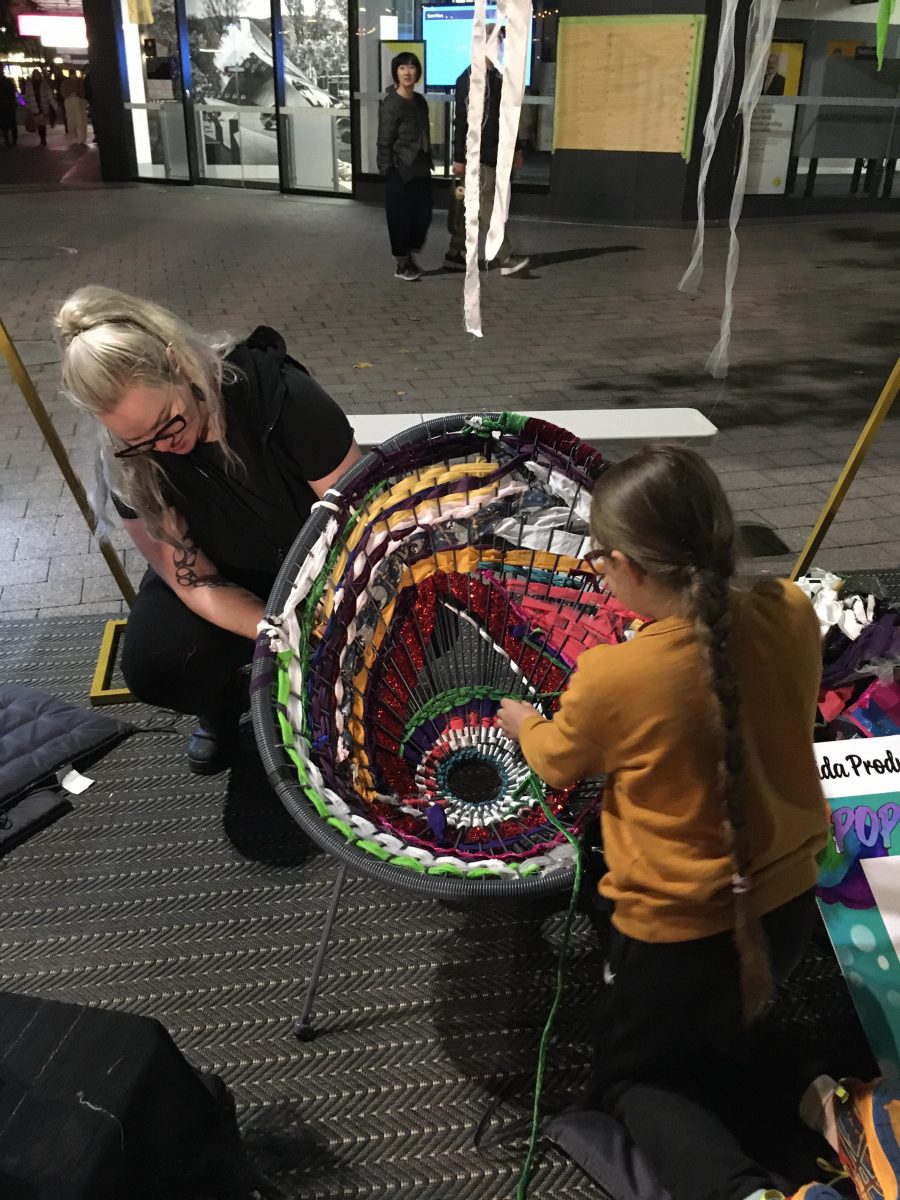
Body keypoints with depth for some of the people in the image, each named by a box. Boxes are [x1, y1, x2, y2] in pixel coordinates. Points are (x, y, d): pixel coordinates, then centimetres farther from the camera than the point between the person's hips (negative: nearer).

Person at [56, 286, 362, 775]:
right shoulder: (126, 465, -22)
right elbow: (197, 583, -20)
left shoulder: (280, 394, -30)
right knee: (151, 668, -23)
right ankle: (226, 697, 11)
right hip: (230, 576, 2)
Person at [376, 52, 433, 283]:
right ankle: (401, 266, 12)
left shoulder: (419, 100, 10)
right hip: (400, 171, -7)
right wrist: (387, 172, -15)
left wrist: (428, 162, 14)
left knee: (423, 215, 10)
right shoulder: (390, 104, -13)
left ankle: (411, 259, 26)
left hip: (420, 169, 7)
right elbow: (384, 142, -13)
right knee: (401, 218, 1)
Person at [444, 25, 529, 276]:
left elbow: (504, 117, 21)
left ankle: (455, 254, 18)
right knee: (487, 207, -6)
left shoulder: (497, 77, 15)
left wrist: (514, 149, 21)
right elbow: (462, 121, -16)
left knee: (473, 208, 11)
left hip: (492, 155, 9)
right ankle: (506, 259, -6)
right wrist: (459, 158, -19)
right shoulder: (471, 78, -12)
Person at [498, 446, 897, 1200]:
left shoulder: (612, 678, -28)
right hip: (786, 904, 6)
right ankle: (814, 1100, 8)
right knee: (716, 1031, 35)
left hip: (679, 930, -5)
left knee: (631, 1078, 23)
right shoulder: (793, 613, -16)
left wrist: (521, 720, 16)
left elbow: (557, 763, -4)